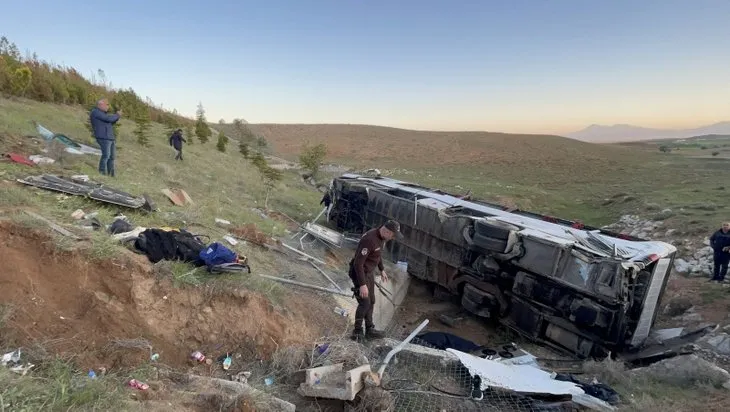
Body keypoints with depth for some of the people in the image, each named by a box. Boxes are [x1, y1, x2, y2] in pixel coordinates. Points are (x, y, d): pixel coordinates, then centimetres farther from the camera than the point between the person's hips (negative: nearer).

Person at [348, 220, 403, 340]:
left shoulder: (381, 236, -3)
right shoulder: (369, 240, -32)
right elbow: (358, 263, -31)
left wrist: (382, 269, 22)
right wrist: (362, 284, -30)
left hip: (369, 272, 9)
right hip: (359, 273, -9)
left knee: (371, 302, 14)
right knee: (364, 303, -7)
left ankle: (369, 329, 27)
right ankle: (357, 331, 10)